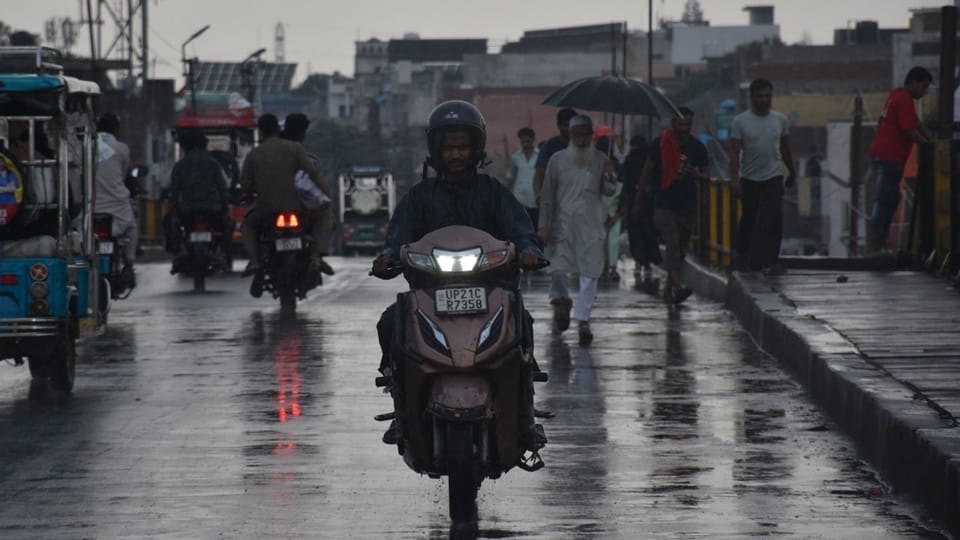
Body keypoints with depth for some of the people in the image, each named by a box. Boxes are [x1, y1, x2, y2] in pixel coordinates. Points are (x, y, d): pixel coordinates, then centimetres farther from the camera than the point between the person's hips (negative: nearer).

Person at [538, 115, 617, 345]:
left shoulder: (600, 160, 6)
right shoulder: (558, 159, 4)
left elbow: (608, 192, 11)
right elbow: (547, 195, 5)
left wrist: (610, 177, -11)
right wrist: (544, 225, 0)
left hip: (590, 225, 1)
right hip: (563, 223, 0)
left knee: (589, 273, -3)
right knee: (557, 269, -7)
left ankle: (583, 319, 4)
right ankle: (562, 301, 24)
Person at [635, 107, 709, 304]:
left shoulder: (697, 147, 6)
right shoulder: (660, 144, 0)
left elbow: (706, 176, 11)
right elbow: (646, 173, 8)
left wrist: (693, 174, -13)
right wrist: (638, 202, 10)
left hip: (687, 205, 4)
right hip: (664, 204, -4)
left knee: (680, 249, 7)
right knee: (672, 244, -20)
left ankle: (668, 288, 19)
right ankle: (678, 285, -33)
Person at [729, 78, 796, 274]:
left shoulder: (780, 120, 4)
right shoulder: (740, 122, -5)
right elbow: (735, 153, -9)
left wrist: (791, 172, 25)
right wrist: (734, 179, -19)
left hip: (773, 178, 1)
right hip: (749, 179, -1)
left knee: (773, 220, -13)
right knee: (749, 220, 9)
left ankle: (770, 262, -14)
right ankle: (743, 256, 29)